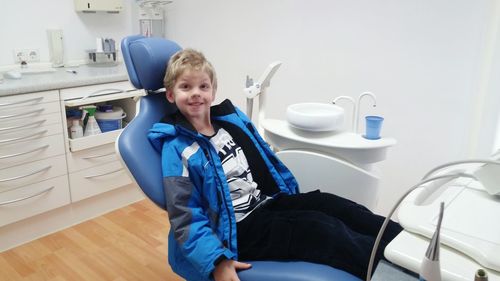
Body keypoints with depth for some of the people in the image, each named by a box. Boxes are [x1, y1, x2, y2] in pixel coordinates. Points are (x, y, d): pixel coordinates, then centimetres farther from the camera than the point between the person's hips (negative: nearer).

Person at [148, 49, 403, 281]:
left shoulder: (232, 118, 8)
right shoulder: (176, 148, -11)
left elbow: (266, 160, 19)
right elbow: (186, 218, -14)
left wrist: (291, 198, 19)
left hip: (270, 203, 7)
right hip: (239, 230, -6)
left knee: (330, 204, -12)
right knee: (324, 230, -21)